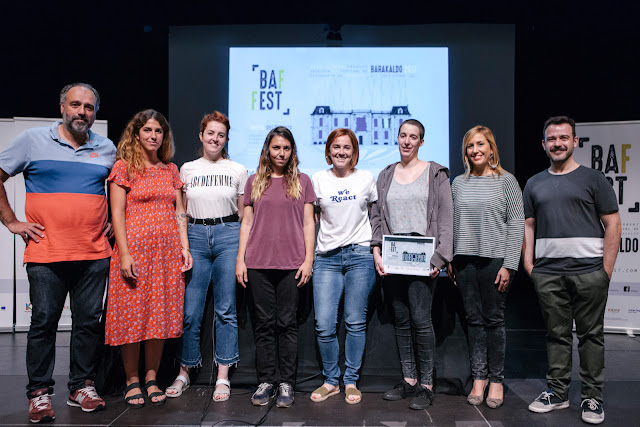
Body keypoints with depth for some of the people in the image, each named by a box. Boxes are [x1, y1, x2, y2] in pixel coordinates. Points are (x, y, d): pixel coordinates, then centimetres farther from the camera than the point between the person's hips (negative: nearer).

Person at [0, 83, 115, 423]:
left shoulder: (107, 149, 11)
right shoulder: (32, 140, 3)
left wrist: (113, 221, 13)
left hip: (94, 254, 3)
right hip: (45, 253, -2)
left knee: (88, 321, 7)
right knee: (43, 322, 2)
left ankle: (82, 386, 21)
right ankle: (39, 392, 16)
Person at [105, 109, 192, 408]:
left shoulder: (171, 170, 15)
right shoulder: (124, 167, 1)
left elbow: (179, 213, 13)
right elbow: (117, 212, -6)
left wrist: (184, 247, 4)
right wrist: (125, 254, -14)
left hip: (167, 251, 4)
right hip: (135, 248, -4)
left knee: (161, 315, 6)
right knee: (132, 314, 0)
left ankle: (151, 378, 18)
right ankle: (132, 381, 14)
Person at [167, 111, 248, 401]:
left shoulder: (238, 170, 6)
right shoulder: (187, 169, 10)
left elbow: (243, 213, 10)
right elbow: (182, 213, 14)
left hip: (229, 235, -1)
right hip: (196, 236, 1)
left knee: (225, 309, 1)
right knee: (190, 309, 1)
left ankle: (223, 377, 11)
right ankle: (184, 373, 18)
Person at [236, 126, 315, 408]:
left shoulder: (302, 181, 9)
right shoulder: (254, 182, 12)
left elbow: (308, 224, 6)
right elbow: (246, 223, 11)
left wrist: (308, 260, -2)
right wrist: (240, 259, 4)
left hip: (291, 263, -1)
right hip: (258, 263, 1)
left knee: (287, 323, 2)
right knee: (264, 323, 5)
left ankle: (287, 383, 12)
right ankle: (266, 382, 15)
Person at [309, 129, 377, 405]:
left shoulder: (366, 179, 6)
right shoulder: (318, 180, 7)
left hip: (360, 255, 0)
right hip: (326, 258, 1)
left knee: (355, 322, 4)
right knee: (324, 325, -3)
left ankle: (351, 382, 19)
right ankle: (330, 381, 16)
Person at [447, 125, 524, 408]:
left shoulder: (506, 181, 1)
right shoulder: (459, 183, 11)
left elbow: (516, 223, -3)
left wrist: (509, 265, -9)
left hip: (495, 258, -3)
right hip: (465, 260, 3)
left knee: (494, 319, 3)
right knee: (474, 319, 7)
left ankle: (496, 380, 15)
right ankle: (478, 378, 16)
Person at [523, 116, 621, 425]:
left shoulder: (593, 179, 4)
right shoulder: (534, 184, 13)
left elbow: (612, 223, 1)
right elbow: (528, 226, 14)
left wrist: (607, 268, -6)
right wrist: (528, 263, 4)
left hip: (588, 269, -2)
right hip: (547, 272, 3)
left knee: (590, 335, 4)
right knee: (556, 334, 9)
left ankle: (592, 398, 15)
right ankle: (557, 392, 20)